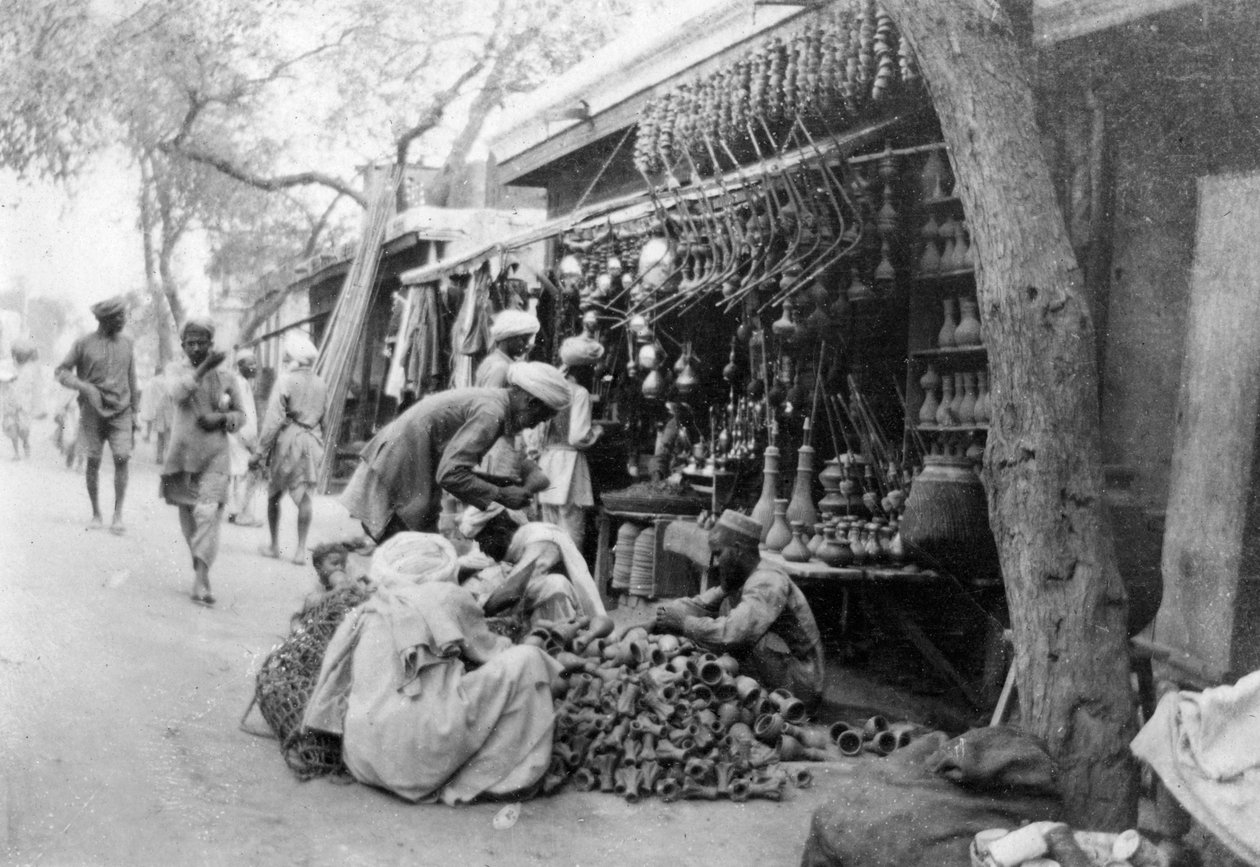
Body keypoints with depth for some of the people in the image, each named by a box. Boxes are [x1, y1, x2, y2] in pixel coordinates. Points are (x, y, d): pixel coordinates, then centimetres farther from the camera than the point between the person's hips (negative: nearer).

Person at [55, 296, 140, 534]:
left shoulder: (126, 343, 8)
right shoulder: (84, 344, -2)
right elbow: (61, 372, 1)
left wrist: (135, 412, 12)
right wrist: (84, 387, -16)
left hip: (121, 412, 1)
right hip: (92, 412, -1)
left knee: (121, 459, -12)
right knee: (93, 462, 3)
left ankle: (118, 515, -8)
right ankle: (96, 514, 16)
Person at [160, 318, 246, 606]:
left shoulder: (226, 378, 7)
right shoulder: (180, 374, 6)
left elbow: (241, 414, 12)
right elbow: (178, 393, -17)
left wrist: (221, 418, -9)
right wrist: (204, 368, -27)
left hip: (215, 456, -2)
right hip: (183, 453, 2)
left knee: (208, 513, -17)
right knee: (188, 515, 9)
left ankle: (201, 580, -21)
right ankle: (199, 567, 30)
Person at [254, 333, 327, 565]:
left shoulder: (286, 382, -11)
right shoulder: (321, 385, 5)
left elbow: (274, 420, -13)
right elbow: (323, 419, 10)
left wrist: (261, 450, -9)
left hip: (288, 441, -4)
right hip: (311, 442, 4)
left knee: (274, 494, 12)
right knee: (304, 496, 3)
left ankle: (274, 546, 18)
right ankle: (301, 549, -2)